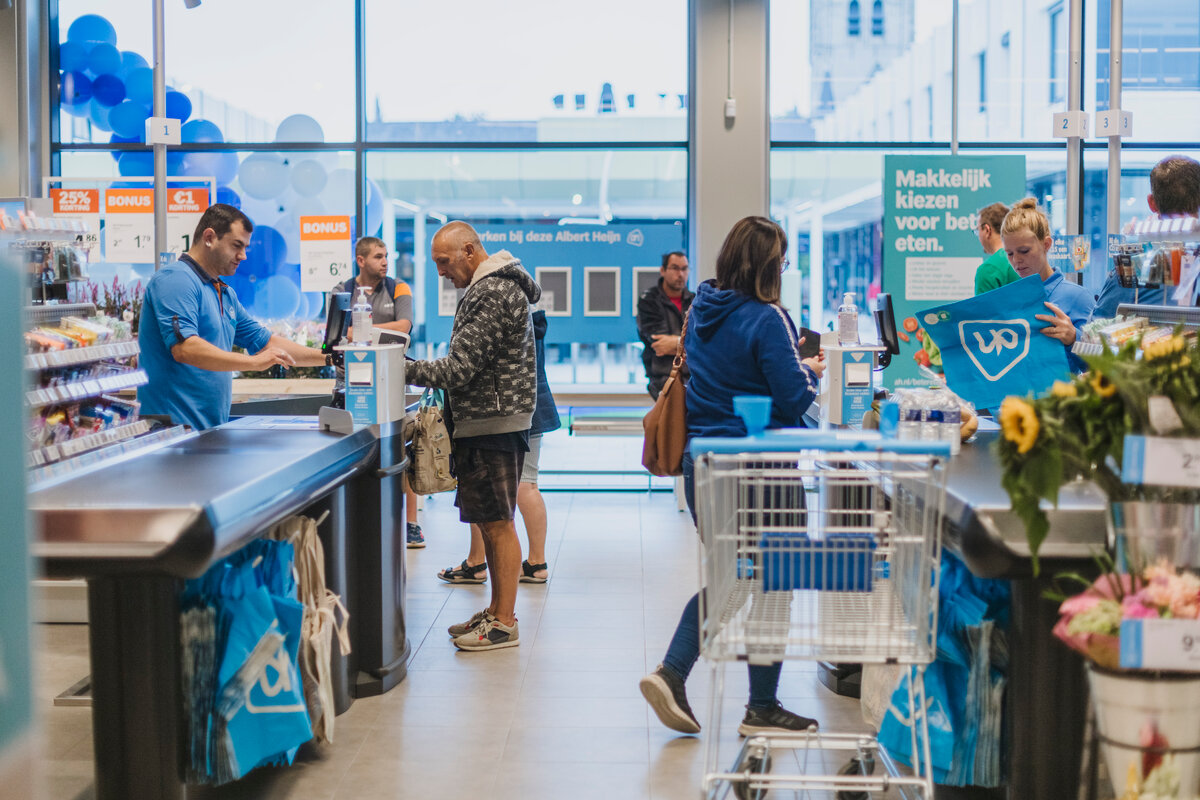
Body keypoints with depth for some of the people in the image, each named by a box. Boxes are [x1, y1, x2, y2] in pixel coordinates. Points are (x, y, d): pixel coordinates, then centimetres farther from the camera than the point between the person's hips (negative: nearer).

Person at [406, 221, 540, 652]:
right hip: (487, 420, 11)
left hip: (492, 424, -11)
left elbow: (459, 368, -21)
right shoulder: (494, 286, 17)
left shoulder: (491, 294, -17)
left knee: (497, 523, -5)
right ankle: (497, 611, 23)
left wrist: (404, 370, -14)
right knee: (491, 522, 15)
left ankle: (505, 623, 1)